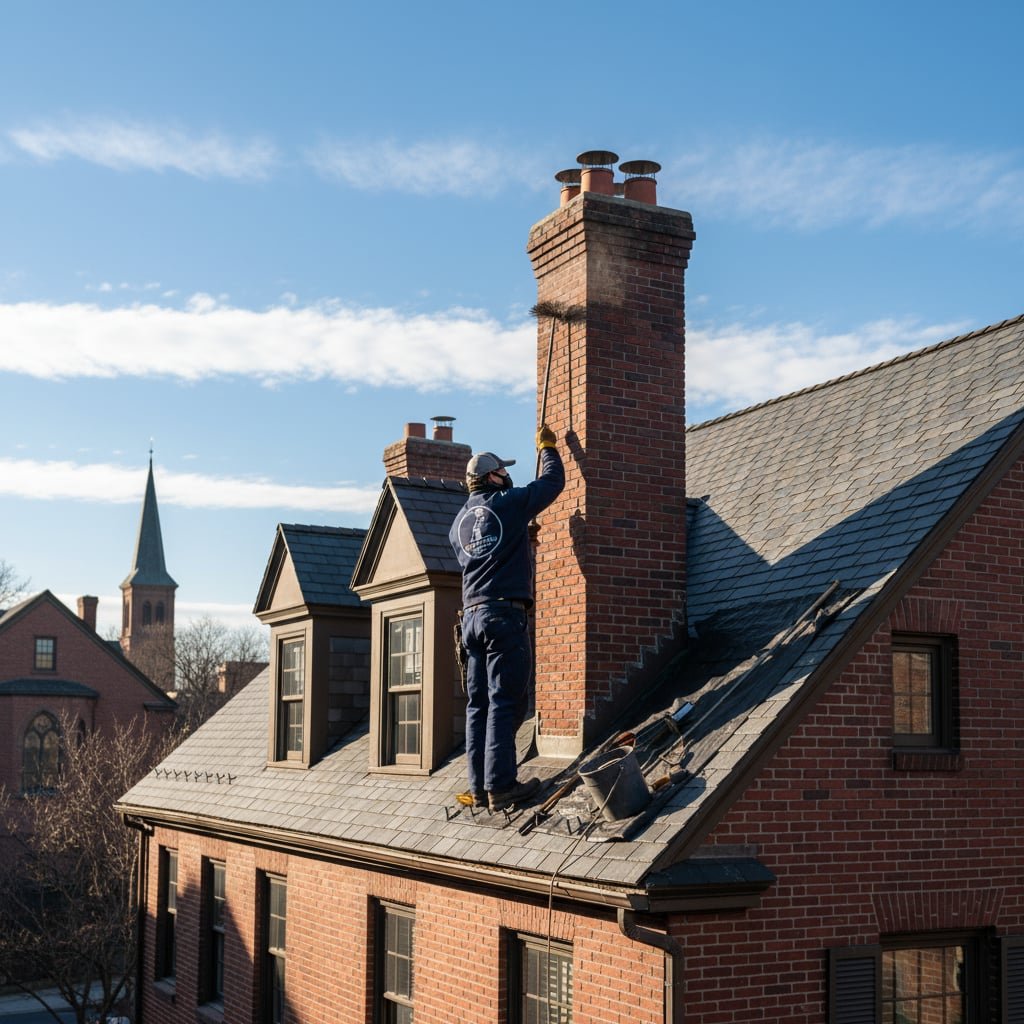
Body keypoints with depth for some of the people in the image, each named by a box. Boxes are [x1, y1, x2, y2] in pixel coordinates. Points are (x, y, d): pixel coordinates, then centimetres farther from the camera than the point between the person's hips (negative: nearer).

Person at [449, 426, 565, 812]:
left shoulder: (459, 522, 18)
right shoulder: (508, 502, -2)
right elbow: (553, 481, 7)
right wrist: (547, 447, 25)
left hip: (472, 615, 7)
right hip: (505, 613, -7)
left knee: (478, 704, 6)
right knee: (504, 702, -8)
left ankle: (480, 787, 6)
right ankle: (500, 786, -11)